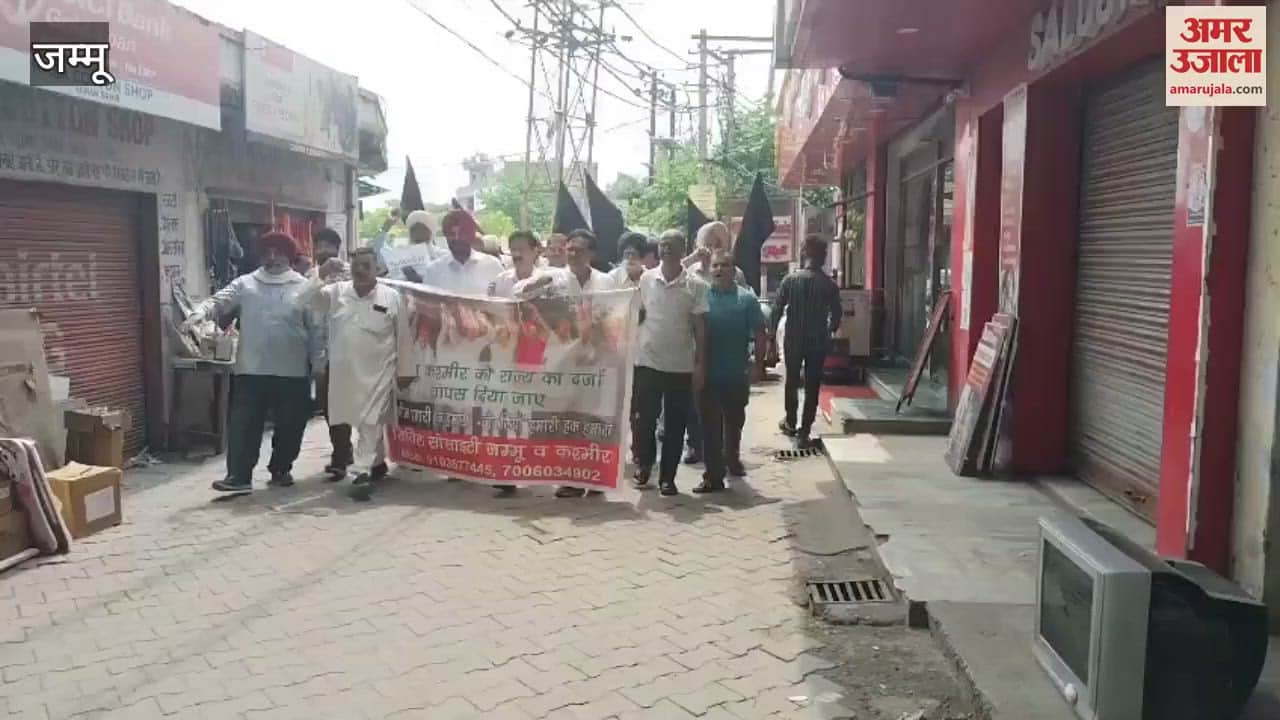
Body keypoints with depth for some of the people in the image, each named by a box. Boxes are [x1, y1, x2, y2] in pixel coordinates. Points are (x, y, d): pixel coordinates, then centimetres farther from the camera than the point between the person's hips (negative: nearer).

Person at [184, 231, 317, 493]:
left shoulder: (303, 287, 3)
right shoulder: (245, 284, 6)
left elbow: (315, 327, 4)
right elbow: (219, 301, -6)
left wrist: (317, 363, 1)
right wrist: (201, 311, -29)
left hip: (293, 371, 0)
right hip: (252, 369, 0)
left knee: (289, 426, 9)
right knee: (244, 424, -2)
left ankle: (281, 470, 25)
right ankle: (239, 476, 3)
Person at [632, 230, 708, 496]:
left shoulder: (695, 286, -3)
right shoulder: (645, 279, 2)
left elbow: (699, 327, -2)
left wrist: (700, 364, -5)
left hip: (681, 366, -1)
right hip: (647, 361, 1)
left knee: (675, 425, 6)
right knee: (643, 419, 4)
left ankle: (667, 477, 16)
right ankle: (644, 463, 27)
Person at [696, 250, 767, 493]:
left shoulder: (746, 298, -3)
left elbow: (759, 334, 0)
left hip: (737, 373, 1)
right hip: (708, 373, -1)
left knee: (734, 421, 19)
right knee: (711, 426, -3)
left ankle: (732, 459, 41)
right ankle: (714, 475, 0)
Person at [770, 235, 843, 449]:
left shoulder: (790, 280, -6)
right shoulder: (829, 285, -6)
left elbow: (777, 310, -7)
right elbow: (837, 314, -1)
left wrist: (773, 337, 0)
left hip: (793, 340, 1)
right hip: (818, 342, -1)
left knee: (791, 382, 19)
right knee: (812, 387, 4)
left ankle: (790, 423, 36)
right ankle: (803, 433, 2)